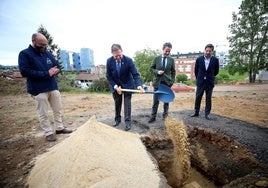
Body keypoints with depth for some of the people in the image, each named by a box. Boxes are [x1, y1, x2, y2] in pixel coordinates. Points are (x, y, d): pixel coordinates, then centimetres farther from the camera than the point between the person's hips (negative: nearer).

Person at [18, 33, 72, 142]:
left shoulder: (48, 53, 11)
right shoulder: (25, 54, -6)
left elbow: (57, 66, 17)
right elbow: (24, 71, -17)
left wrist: (55, 70, -8)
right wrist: (46, 74, -20)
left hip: (53, 87, 6)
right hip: (39, 90, -6)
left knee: (58, 109, 13)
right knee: (43, 113, 2)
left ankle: (59, 128, 28)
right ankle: (49, 133, 16)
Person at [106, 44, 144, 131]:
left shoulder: (128, 60, -22)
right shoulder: (109, 61, -16)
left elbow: (135, 74, -23)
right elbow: (108, 76, -9)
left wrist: (139, 85, -39)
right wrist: (115, 86, -18)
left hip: (127, 84, -2)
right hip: (115, 85, 2)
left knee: (127, 103, -4)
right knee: (117, 103, 13)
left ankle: (128, 122, 6)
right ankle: (117, 119, 31)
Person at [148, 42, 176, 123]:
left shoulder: (171, 59, 4)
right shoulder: (156, 58, 2)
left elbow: (173, 72, 8)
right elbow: (151, 68, 5)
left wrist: (172, 81, 0)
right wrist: (157, 72, -14)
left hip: (167, 82, 1)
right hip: (157, 82, -1)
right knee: (155, 101, 2)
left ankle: (165, 115, 22)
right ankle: (153, 116, 10)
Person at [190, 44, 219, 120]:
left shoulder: (215, 60, -4)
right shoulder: (199, 59, -2)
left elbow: (216, 71, 9)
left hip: (210, 83, 0)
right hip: (200, 82, 1)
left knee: (208, 99, 6)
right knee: (198, 98, 5)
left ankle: (207, 114, 15)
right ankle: (196, 112, 17)